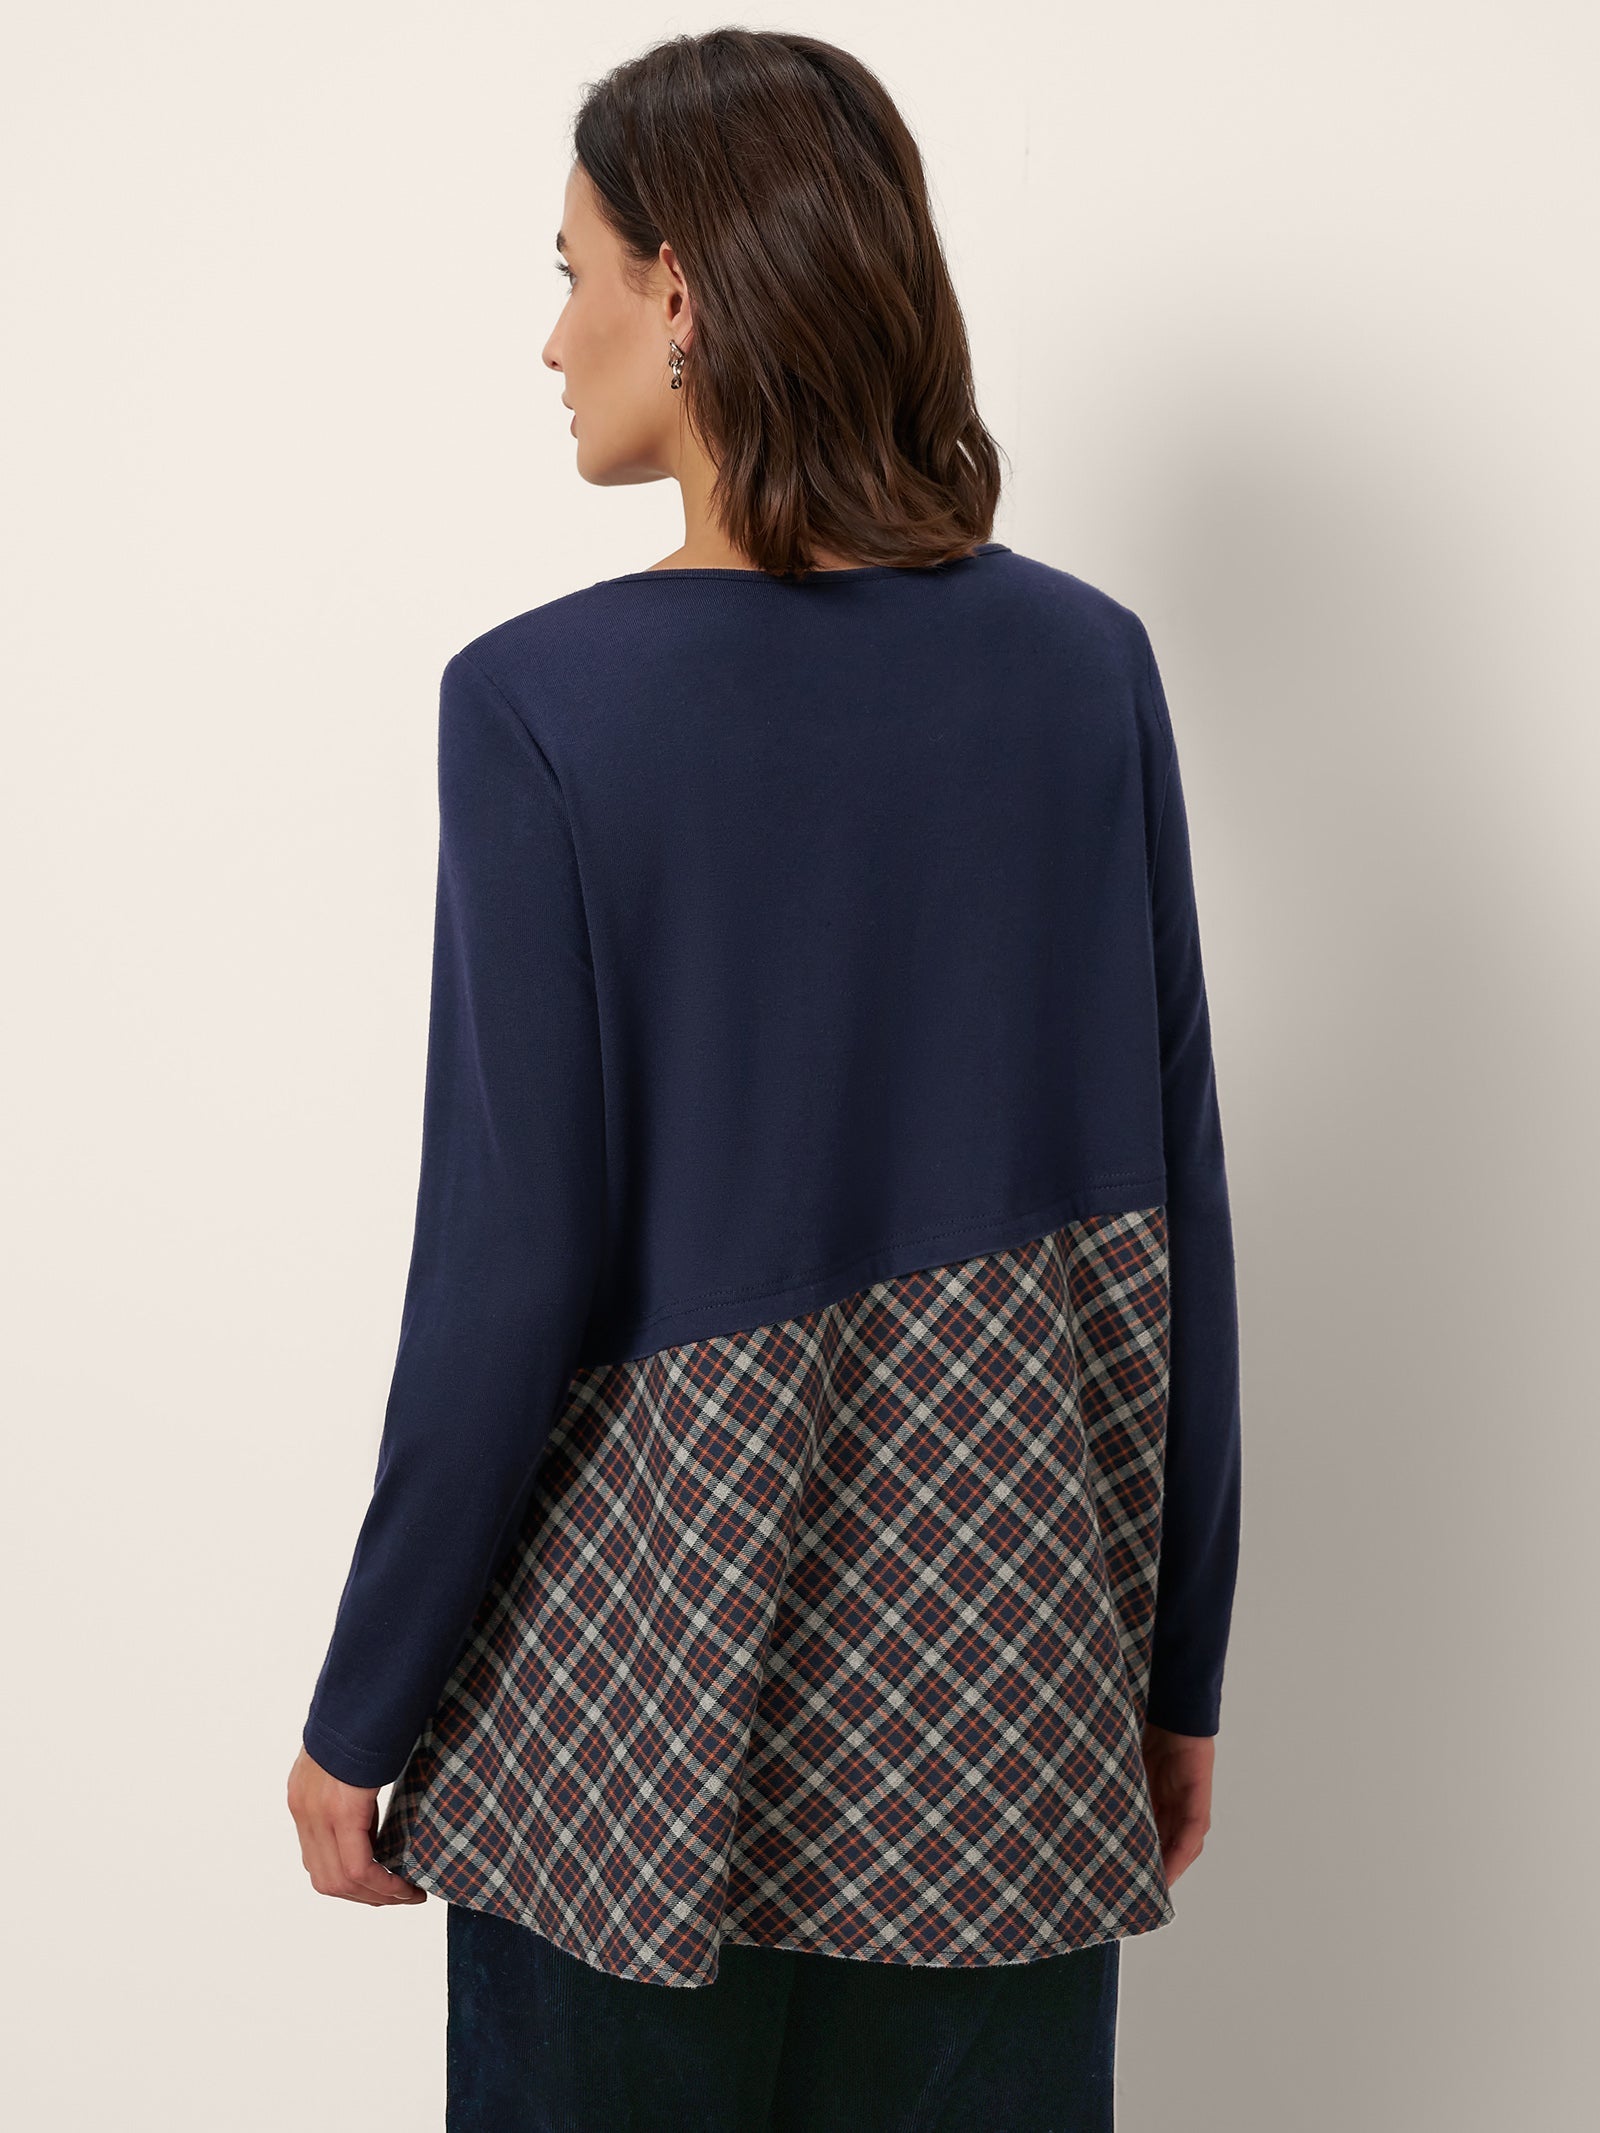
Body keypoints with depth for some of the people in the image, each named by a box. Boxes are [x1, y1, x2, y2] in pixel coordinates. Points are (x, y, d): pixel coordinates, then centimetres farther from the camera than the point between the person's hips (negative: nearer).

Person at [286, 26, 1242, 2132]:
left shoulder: (543, 707, -16)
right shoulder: (1088, 668, -5)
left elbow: (510, 1276, -15)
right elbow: (1175, 1214, -2)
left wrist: (361, 1716, -2)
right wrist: (1183, 1664, 9)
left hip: (641, 1701, -3)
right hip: (1008, 1669, 3)